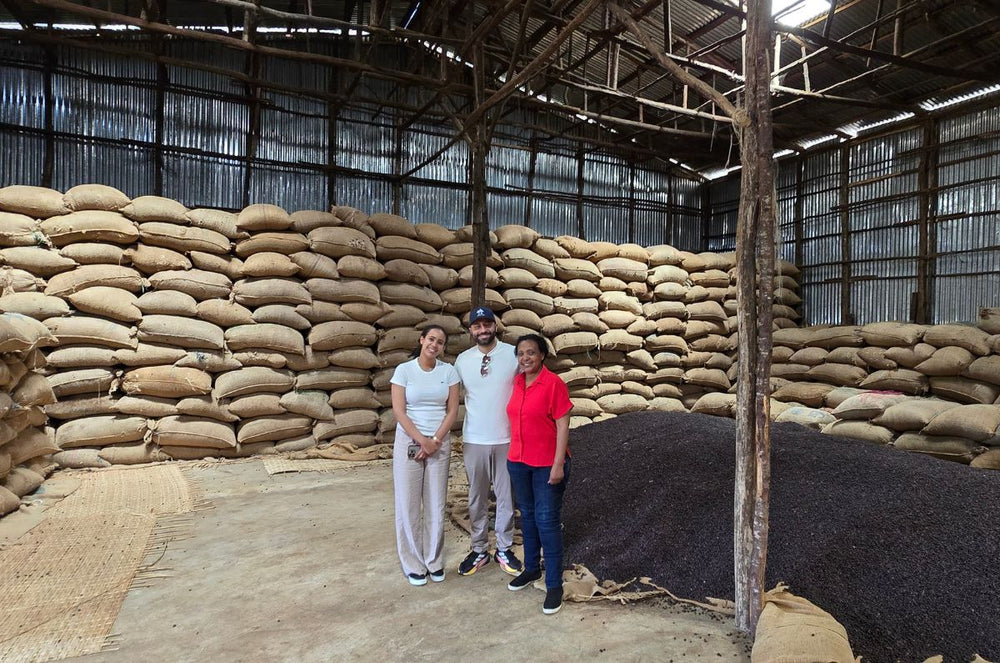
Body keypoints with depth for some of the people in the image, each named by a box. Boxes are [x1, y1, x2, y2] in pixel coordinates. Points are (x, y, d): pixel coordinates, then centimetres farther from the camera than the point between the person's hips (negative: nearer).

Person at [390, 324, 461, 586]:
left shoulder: (448, 371, 1)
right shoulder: (404, 369, -5)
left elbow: (452, 411, 0)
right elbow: (399, 411, -8)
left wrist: (435, 441, -9)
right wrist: (422, 440, -13)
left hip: (440, 444, 2)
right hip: (409, 443, -1)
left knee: (436, 505, 7)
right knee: (409, 505, 4)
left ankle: (435, 561, 23)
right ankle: (413, 564, 19)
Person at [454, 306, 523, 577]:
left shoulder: (514, 354, -7)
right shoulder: (462, 360, 0)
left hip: (507, 439, -1)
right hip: (474, 440, 2)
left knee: (506, 496, 11)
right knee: (477, 498, 12)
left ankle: (504, 549, 27)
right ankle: (479, 550, 27)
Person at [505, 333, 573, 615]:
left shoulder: (554, 383, -15)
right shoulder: (517, 382, 4)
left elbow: (563, 425, -15)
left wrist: (558, 464, -18)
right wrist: (514, 454, 13)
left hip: (547, 464, -6)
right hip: (518, 462, 6)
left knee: (547, 520, 0)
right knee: (527, 515, 18)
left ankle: (554, 584, 13)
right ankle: (532, 568, 35)